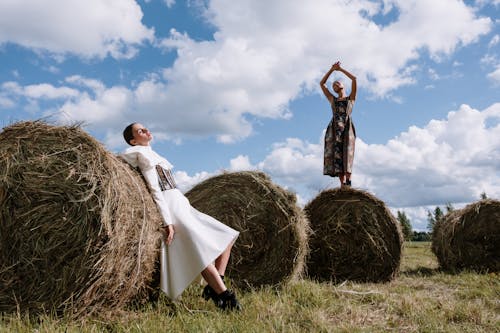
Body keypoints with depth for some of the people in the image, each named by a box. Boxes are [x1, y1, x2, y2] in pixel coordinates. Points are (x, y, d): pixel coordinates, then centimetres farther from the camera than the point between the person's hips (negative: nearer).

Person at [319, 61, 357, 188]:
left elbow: (354, 79, 11)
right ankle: (343, 183, -19)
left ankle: (348, 181, -26)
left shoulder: (351, 98, 21)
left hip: (347, 127, -2)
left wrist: (341, 69, 18)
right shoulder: (332, 99, 27)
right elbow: (321, 83, 23)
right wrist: (332, 69, 20)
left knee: (347, 153, -17)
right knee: (336, 154, -13)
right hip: (334, 128, 2)